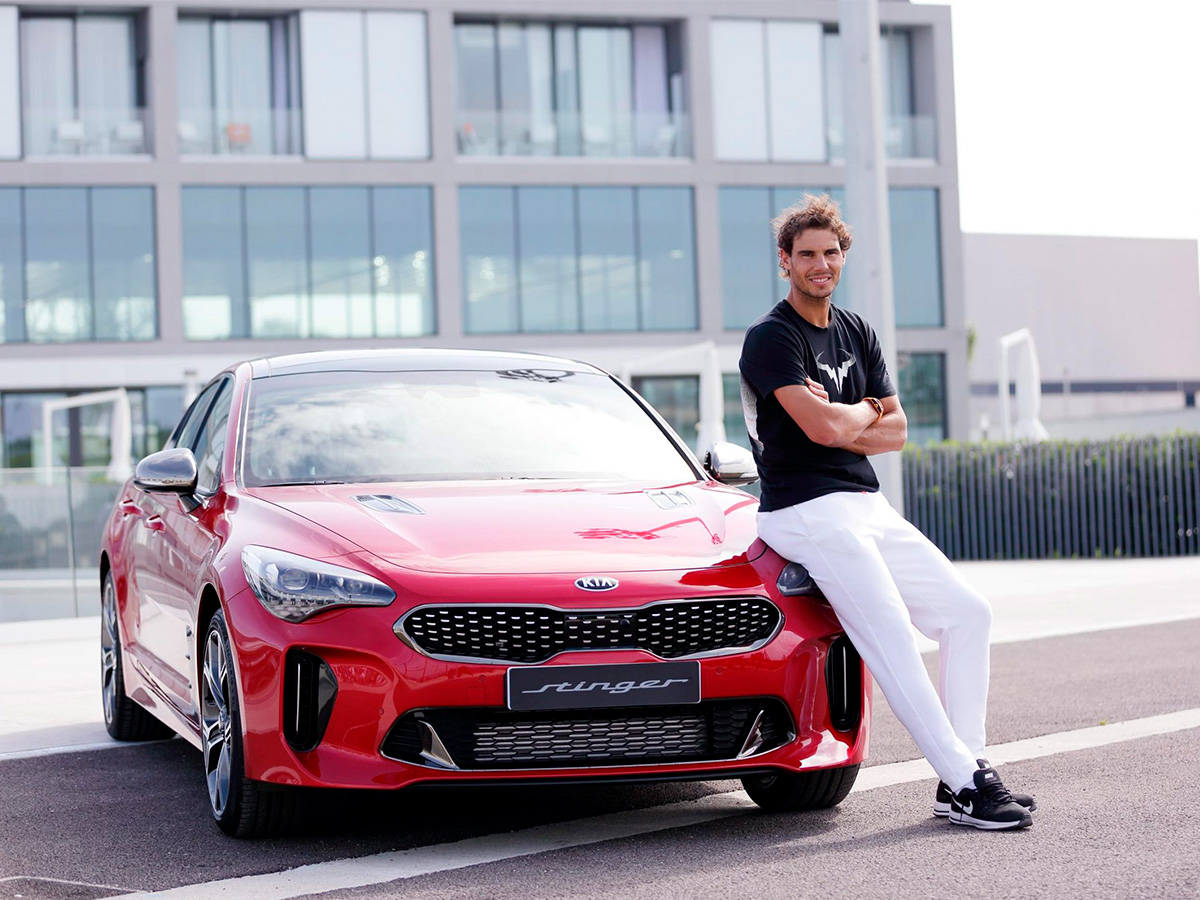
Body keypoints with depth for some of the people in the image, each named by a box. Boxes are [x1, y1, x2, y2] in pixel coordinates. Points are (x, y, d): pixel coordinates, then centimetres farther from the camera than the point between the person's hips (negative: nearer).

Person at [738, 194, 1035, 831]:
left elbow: (895, 432, 10)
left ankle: (966, 769, 6)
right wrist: (864, 412, 1)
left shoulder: (858, 334, 17)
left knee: (967, 612, 5)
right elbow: (824, 429, -20)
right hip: (807, 511, -9)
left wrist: (835, 421, -7)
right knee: (892, 642, -17)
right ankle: (962, 784, -16)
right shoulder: (771, 338, -8)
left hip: (869, 507, 9)